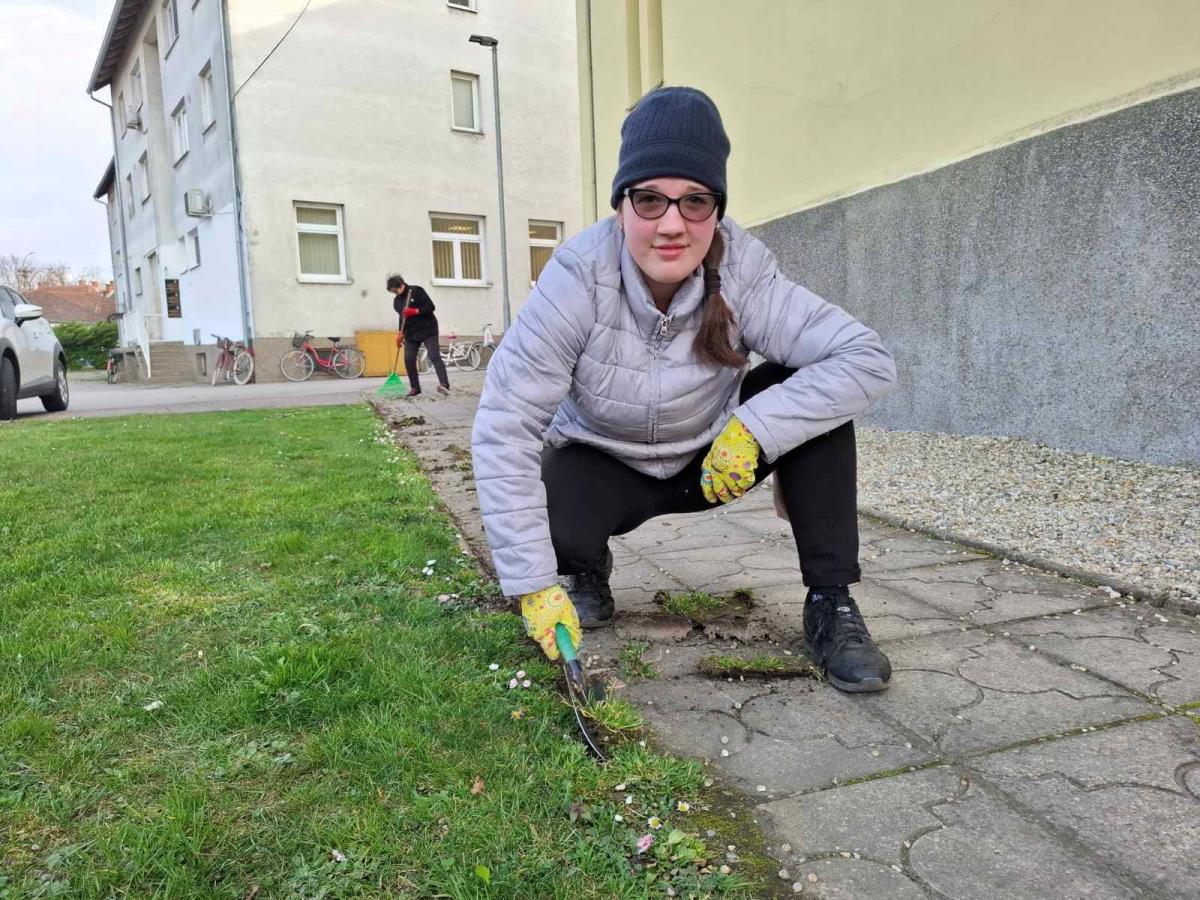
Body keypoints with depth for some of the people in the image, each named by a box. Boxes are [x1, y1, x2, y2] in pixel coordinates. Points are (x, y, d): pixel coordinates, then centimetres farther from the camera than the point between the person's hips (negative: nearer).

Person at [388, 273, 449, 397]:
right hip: (411, 333, 6)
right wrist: (400, 333, 9)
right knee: (408, 360, -2)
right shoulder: (397, 301, 11)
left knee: (434, 357, -16)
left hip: (427, 330, -6)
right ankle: (415, 388, 7)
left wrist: (415, 311, -23)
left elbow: (430, 307, -13)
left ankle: (444, 384, -25)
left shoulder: (417, 291, -8)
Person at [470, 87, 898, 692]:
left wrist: (754, 428, -37)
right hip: (603, 467, -1)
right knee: (550, 516, -34)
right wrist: (534, 584, -32)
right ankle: (585, 571, 7)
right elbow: (503, 427, -30)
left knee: (811, 396, -23)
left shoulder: (742, 272, -24)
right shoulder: (578, 278, -29)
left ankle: (831, 607, -11)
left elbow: (868, 360, -26)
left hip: (713, 459, 2)